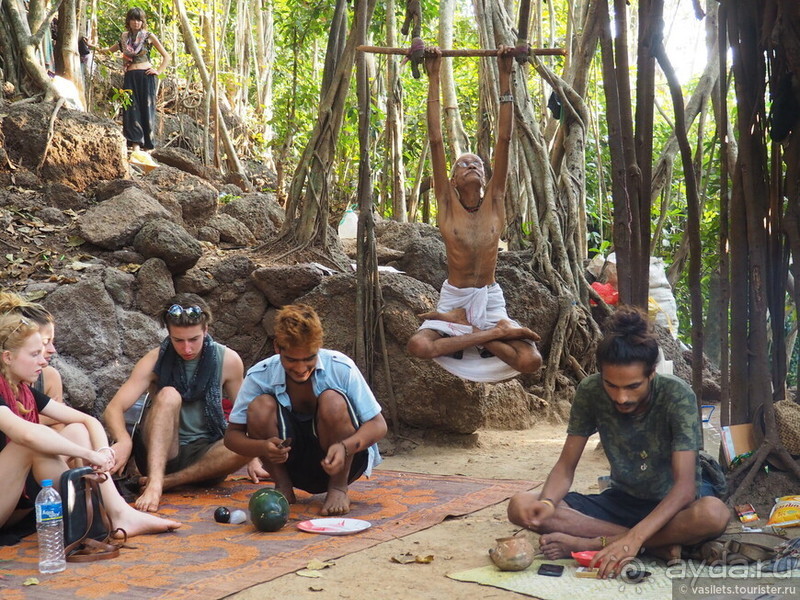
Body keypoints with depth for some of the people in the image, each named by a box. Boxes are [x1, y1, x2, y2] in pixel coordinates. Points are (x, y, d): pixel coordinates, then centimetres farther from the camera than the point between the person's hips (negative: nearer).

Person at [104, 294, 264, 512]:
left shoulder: (228, 360, -3)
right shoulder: (155, 361, -6)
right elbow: (114, 409, -15)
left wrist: (253, 460, 5)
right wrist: (124, 440, -36)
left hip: (204, 456, 1)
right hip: (159, 453, -1)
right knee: (168, 395, -28)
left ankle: (168, 480, -27)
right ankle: (154, 483, -41)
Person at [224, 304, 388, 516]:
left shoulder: (341, 368, -19)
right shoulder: (259, 376, -14)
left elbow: (378, 425, -15)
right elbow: (232, 435, -9)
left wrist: (344, 447, -36)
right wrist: (262, 447, -32)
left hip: (339, 460, -1)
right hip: (292, 465, 2)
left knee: (333, 401, -29)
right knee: (260, 406, -23)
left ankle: (338, 487, -11)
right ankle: (283, 487, -4)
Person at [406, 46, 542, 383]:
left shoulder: (495, 202, 2)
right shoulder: (447, 203, -1)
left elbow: (504, 139, -3)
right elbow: (436, 140, -6)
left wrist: (505, 79, -6)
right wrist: (433, 78, -8)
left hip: (490, 300, 1)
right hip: (454, 298, -1)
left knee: (531, 361, -24)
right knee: (419, 346, -32)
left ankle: (462, 330, -4)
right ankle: (495, 333, -15)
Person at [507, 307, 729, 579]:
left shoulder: (677, 396, -24)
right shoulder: (590, 391, -14)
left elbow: (684, 485, -29)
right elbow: (566, 466, -8)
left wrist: (634, 538, -43)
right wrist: (547, 502, -31)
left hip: (673, 505, -3)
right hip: (622, 500, 4)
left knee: (713, 513, -40)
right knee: (520, 506, -20)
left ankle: (588, 543, -28)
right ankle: (657, 545, -23)